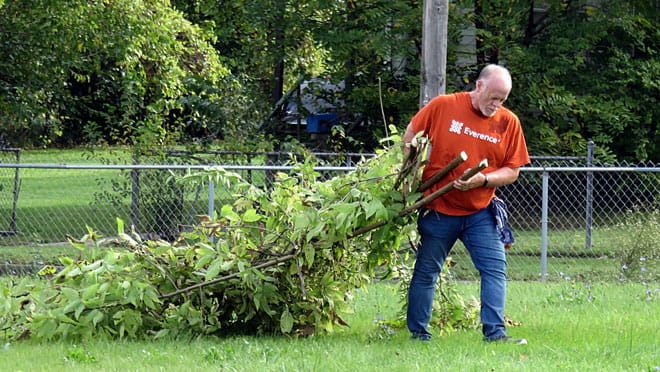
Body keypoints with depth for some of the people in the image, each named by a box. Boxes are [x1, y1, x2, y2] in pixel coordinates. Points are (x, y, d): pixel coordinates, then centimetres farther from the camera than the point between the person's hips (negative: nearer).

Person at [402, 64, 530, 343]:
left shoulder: (508, 122, -2)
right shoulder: (443, 106, -7)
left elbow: (512, 172, 0)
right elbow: (411, 136, 7)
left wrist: (484, 180, -18)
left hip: (480, 212, 2)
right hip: (438, 210, -2)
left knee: (495, 268, -9)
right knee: (426, 271, 7)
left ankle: (495, 332, -9)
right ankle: (418, 333, 18)